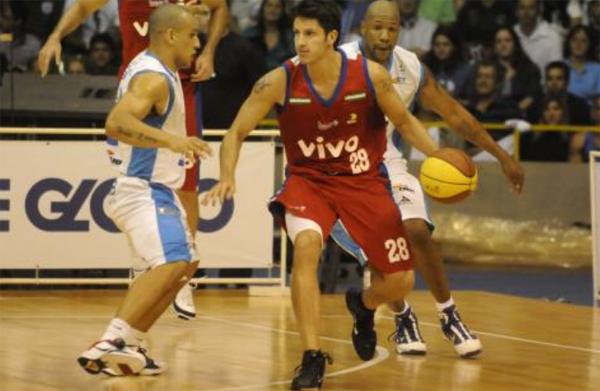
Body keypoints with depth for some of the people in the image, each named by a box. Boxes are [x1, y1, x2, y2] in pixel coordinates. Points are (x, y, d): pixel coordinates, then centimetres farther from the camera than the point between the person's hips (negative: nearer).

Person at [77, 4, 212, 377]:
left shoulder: (150, 67, 11)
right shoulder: (154, 78, -20)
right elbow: (116, 123, -36)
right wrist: (171, 140, -48)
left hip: (156, 189, 11)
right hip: (143, 190, -11)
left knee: (184, 264, 20)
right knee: (171, 265, -27)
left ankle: (128, 346, 18)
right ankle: (109, 343, -35)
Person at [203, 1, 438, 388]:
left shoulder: (370, 75, -17)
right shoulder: (279, 81, -19)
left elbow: (404, 120, 0)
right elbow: (237, 132, -10)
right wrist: (228, 176, -28)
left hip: (364, 180, 2)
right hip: (309, 179, -1)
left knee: (401, 281, 1)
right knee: (306, 245, -33)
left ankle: (362, 305, 40)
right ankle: (313, 357, -24)